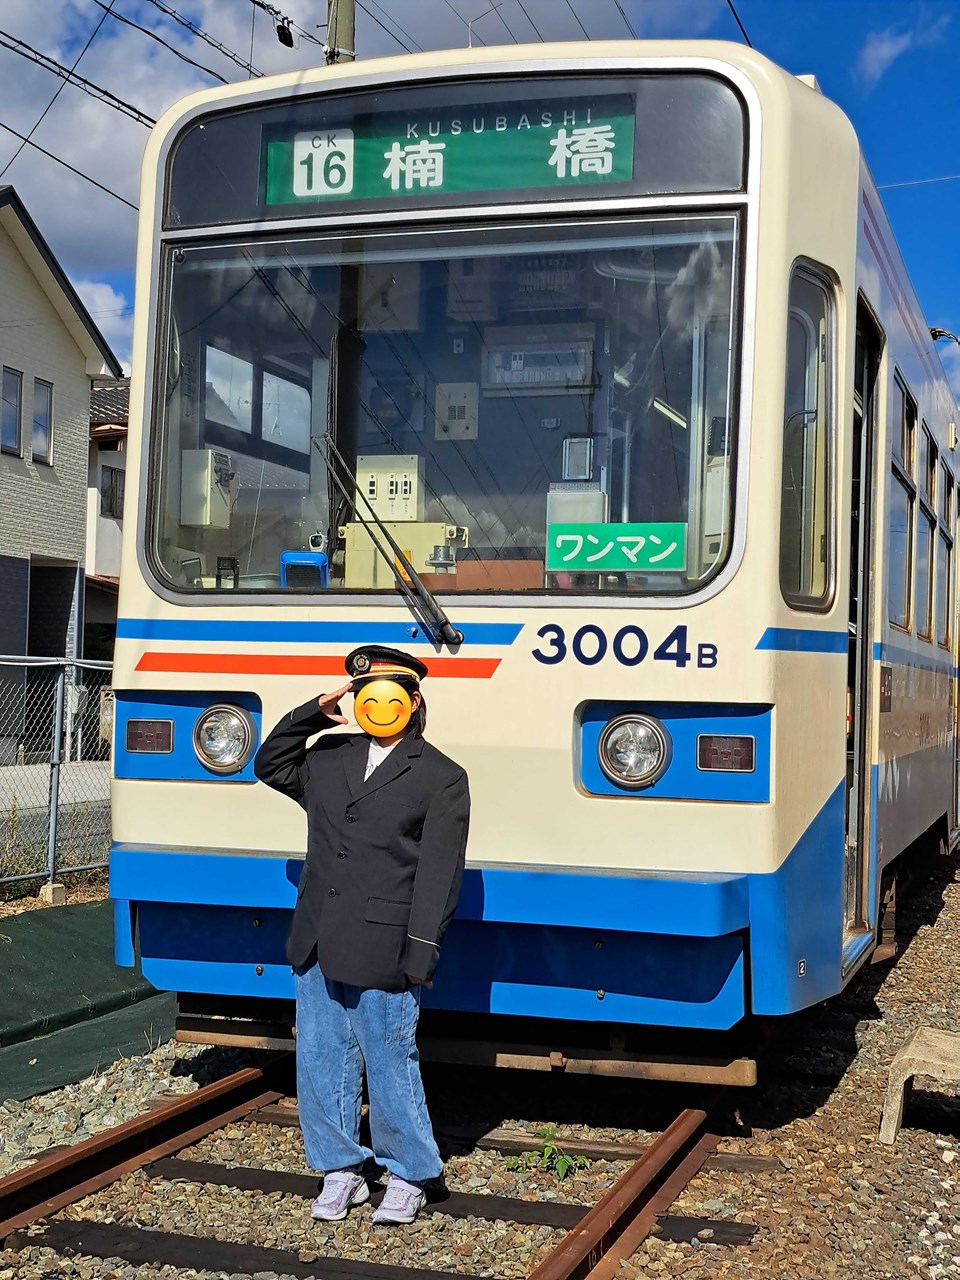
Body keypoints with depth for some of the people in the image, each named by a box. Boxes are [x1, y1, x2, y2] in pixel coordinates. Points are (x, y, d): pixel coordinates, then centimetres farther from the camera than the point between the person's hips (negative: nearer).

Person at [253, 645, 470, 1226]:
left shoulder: (442, 778, -3)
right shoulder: (329, 759, 14)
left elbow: (438, 872, -8)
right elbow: (270, 766, 30)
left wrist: (421, 951, -14)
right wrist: (310, 715, 14)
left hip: (383, 954, -6)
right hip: (318, 948, 6)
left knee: (391, 1066, 3)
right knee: (321, 1063, 11)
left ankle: (409, 1177, 20)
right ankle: (341, 1171, 26)